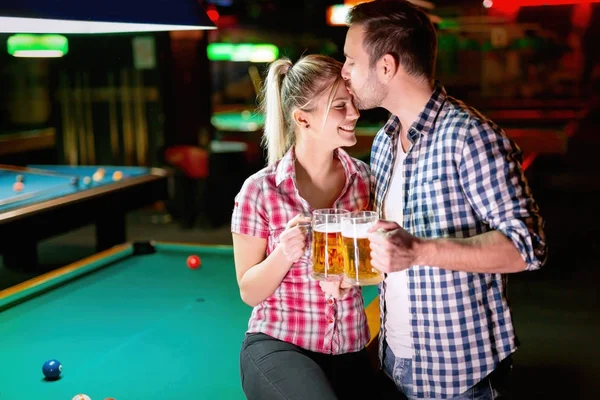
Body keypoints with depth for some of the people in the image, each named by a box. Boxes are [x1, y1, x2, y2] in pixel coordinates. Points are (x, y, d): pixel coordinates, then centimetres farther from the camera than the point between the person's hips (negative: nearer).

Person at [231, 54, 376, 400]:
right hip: (277, 347, -5)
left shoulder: (364, 177, -2)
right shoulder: (261, 190, -13)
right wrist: (284, 254, -24)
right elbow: (250, 292, -6)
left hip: (351, 351, 5)